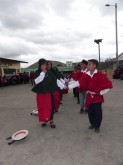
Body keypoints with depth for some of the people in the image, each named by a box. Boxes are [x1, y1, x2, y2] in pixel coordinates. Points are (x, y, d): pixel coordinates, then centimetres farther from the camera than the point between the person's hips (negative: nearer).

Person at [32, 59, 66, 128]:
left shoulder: (49, 72, -1)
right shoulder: (37, 72, -2)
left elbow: (56, 80, -2)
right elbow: (36, 81, -17)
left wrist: (63, 86, -8)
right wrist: (43, 73, -19)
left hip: (49, 92, 0)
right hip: (40, 92, 0)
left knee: (50, 106, 0)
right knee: (41, 106, 7)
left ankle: (51, 120, 15)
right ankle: (44, 120, 24)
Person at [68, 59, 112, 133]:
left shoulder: (100, 74, -15)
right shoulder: (86, 75, -2)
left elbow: (109, 84, -14)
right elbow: (78, 82, -9)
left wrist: (101, 92, -12)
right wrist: (69, 86, -16)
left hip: (97, 97, -4)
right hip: (89, 96, 4)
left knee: (97, 112, 3)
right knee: (90, 112, 12)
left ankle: (97, 126, 26)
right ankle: (93, 124, 36)